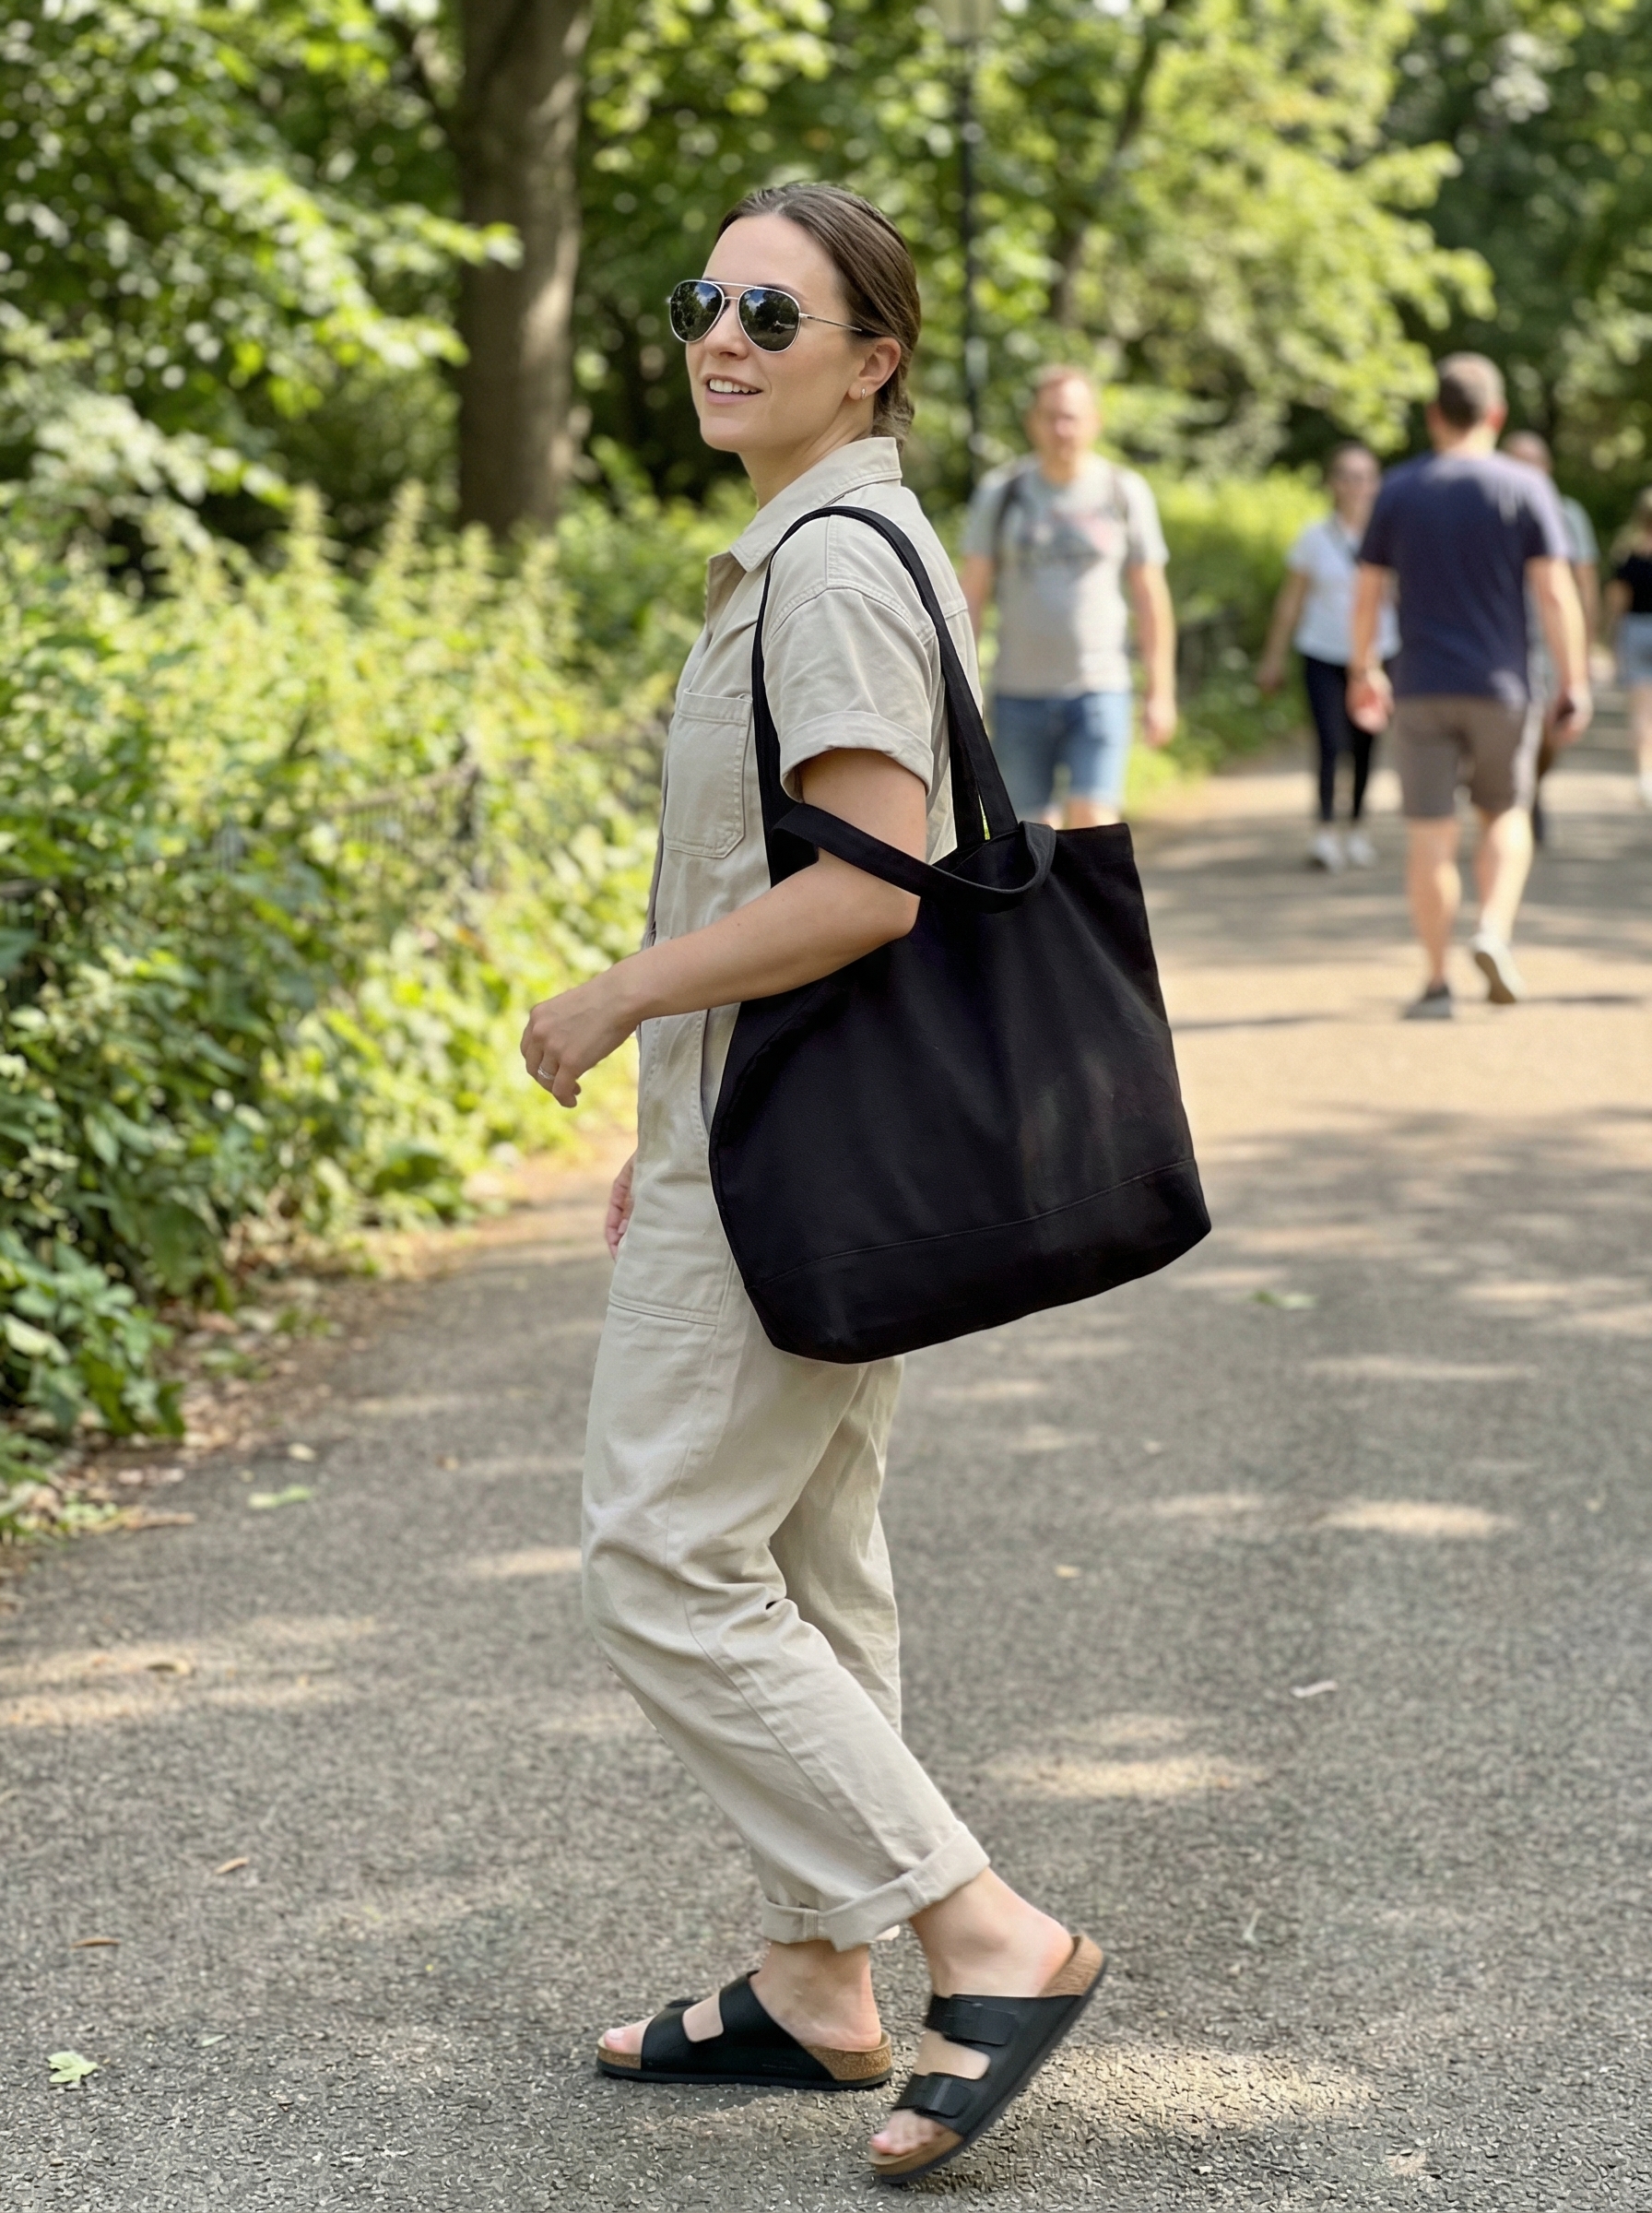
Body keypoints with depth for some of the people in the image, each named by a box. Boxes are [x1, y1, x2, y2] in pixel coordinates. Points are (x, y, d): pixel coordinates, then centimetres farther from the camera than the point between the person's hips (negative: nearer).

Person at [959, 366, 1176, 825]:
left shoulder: (1125, 493, 2)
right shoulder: (1001, 493, 4)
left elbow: (1150, 597, 6)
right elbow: (972, 594, 5)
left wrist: (1161, 692, 3)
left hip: (1099, 690, -1)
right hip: (1019, 696, 1)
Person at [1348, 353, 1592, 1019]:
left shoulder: (1399, 490, 3)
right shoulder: (1524, 488, -2)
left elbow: (1367, 594, 5)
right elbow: (1556, 595, -8)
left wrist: (1363, 670, 19)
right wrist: (1573, 685, -4)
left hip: (1420, 689, 1)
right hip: (1500, 686, -1)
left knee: (1431, 835, 3)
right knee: (1507, 817, 17)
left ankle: (1436, 981, 2)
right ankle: (1494, 932, -5)